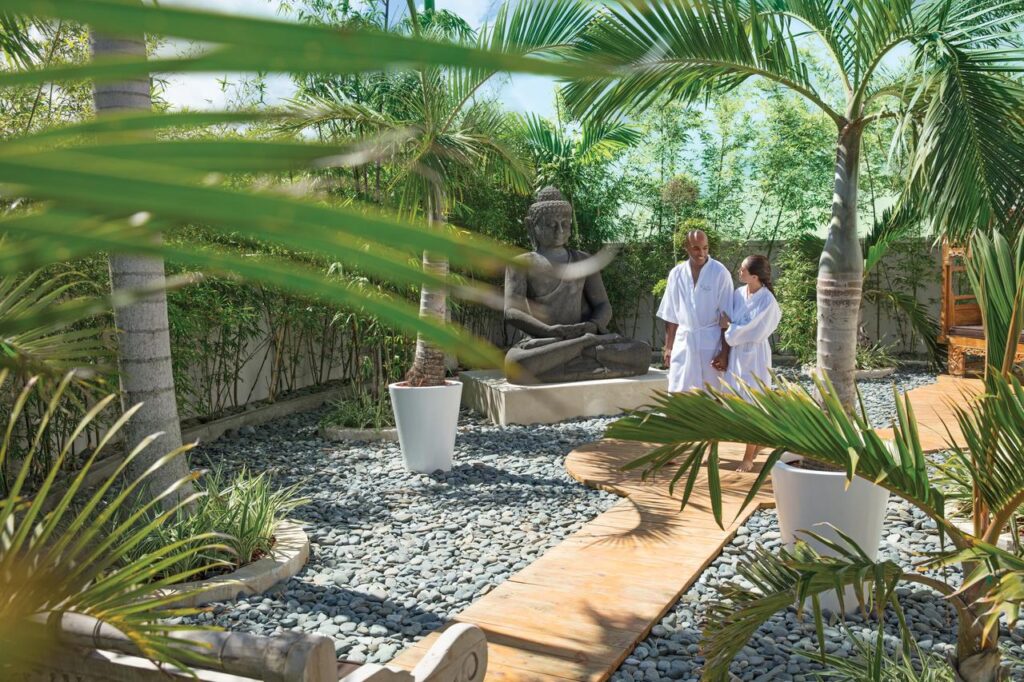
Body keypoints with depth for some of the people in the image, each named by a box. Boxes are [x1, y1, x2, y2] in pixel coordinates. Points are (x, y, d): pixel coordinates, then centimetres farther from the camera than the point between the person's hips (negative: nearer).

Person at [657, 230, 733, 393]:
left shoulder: (720, 273, -8)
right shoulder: (677, 274, 3)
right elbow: (671, 316, 9)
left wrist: (725, 352, -10)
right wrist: (668, 347, 8)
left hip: (710, 342, -3)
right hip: (683, 341, 3)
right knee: (678, 394, 2)